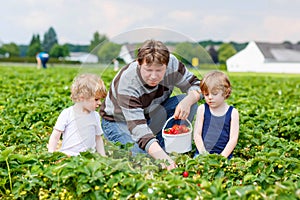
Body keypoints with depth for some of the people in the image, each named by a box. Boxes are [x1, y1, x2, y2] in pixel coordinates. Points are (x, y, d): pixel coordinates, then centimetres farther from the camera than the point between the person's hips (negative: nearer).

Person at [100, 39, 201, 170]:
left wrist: (187, 101, -36)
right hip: (119, 122, -5)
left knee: (190, 101, -18)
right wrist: (163, 159, -58)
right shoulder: (126, 84, -37)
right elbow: (138, 129, -44)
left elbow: (195, 85, -11)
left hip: (150, 112, 5)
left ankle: (167, 147, -7)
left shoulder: (172, 63, -24)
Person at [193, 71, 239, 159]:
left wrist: (222, 156, -11)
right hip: (202, 153, 1)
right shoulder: (202, 109, 5)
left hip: (223, 154, -1)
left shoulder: (232, 112, 2)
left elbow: (233, 138, -1)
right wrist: (203, 153, -7)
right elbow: (197, 134, 4)